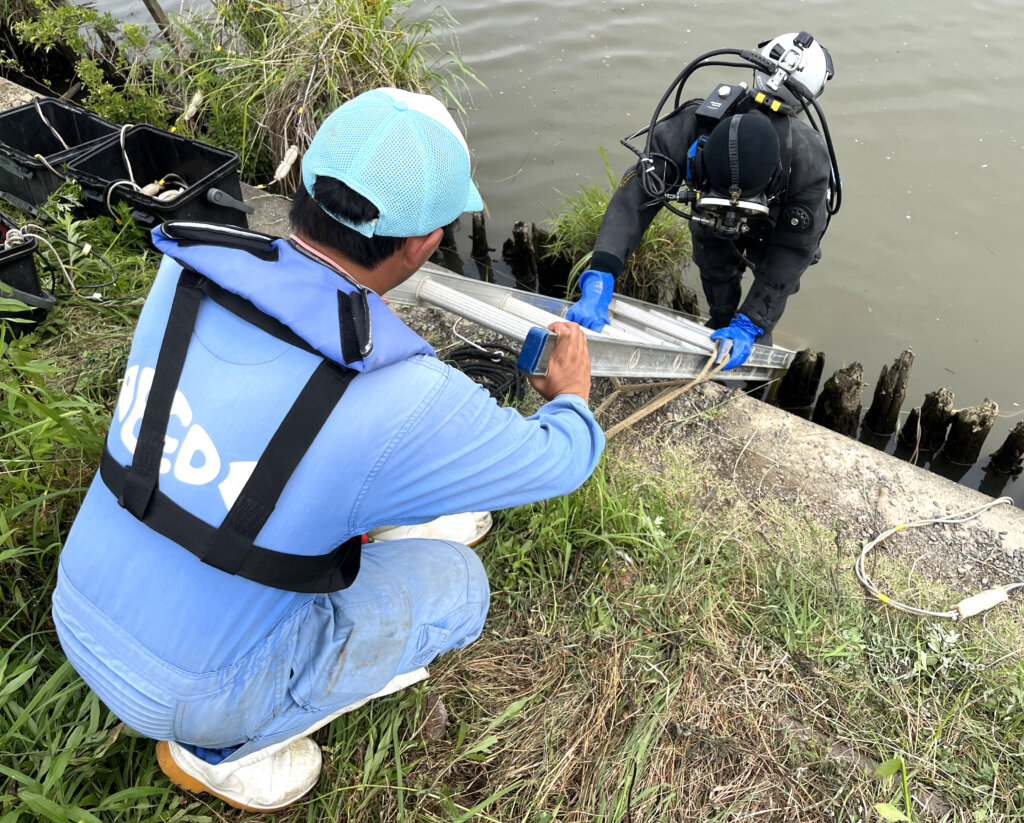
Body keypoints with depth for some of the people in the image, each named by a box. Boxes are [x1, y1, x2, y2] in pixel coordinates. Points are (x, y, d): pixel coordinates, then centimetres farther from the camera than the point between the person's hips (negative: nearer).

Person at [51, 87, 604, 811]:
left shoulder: (187, 270, -14)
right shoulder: (405, 403, -32)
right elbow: (561, 460, -13)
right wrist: (572, 396, 10)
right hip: (188, 690, -6)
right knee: (455, 581, 5)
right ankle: (220, 750, 11)